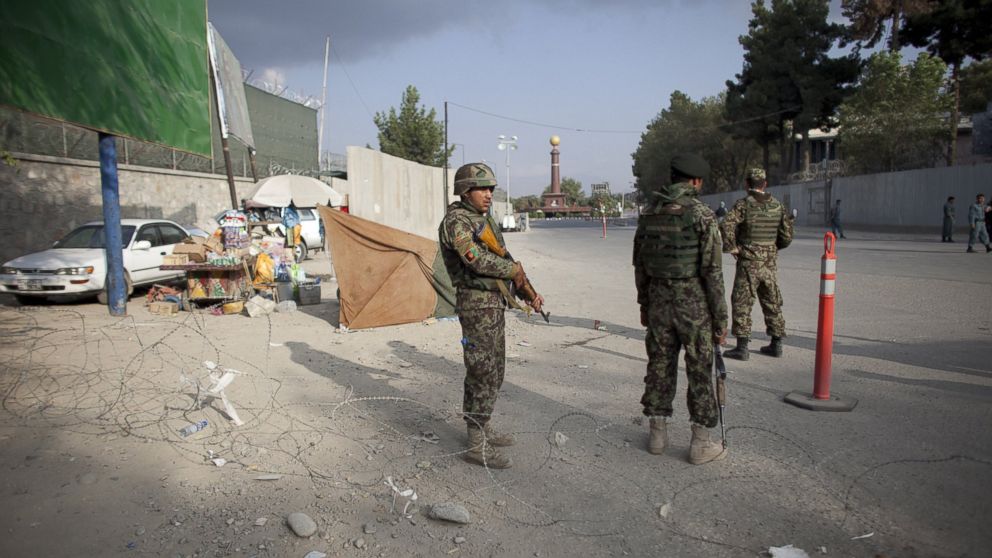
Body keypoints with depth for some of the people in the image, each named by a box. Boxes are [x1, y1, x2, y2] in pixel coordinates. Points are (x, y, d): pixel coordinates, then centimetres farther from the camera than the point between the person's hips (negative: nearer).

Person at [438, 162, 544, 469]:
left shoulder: (484, 221, 16)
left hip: (493, 304, 10)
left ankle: (483, 429, 29)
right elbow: (476, 259, -28)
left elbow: (506, 260, 19)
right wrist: (514, 270, -14)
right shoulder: (456, 221, -13)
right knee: (482, 373, -6)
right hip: (477, 305, -10)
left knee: (493, 371, 17)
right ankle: (477, 445, 1)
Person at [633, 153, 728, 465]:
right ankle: (700, 443, 13)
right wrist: (721, 318, -7)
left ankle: (657, 434, 22)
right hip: (694, 303, -5)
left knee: (659, 366, 13)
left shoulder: (648, 213, 4)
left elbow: (639, 264, 9)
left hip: (658, 301, 5)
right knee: (700, 372, 5)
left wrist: (644, 305, 19)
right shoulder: (702, 214, -12)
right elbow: (712, 271, -14)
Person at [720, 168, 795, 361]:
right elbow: (787, 235, 6)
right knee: (772, 303, 15)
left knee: (742, 304, -1)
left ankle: (742, 347, -3)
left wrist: (732, 248, -12)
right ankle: (776, 345, 21)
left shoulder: (744, 204, -10)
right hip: (770, 262, 5)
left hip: (748, 262, -5)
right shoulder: (777, 205, 5)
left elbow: (726, 226, -24)